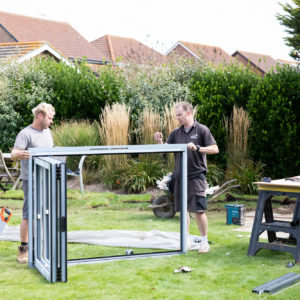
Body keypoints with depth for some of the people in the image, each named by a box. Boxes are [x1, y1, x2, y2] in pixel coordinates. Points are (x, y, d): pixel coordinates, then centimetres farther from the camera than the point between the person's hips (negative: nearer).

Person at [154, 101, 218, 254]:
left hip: (196, 176, -5)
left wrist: (197, 148, -19)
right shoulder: (176, 133, 11)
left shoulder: (202, 130, -2)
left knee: (199, 210, -6)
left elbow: (215, 149, -7)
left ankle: (204, 241, 6)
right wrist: (159, 141, -10)